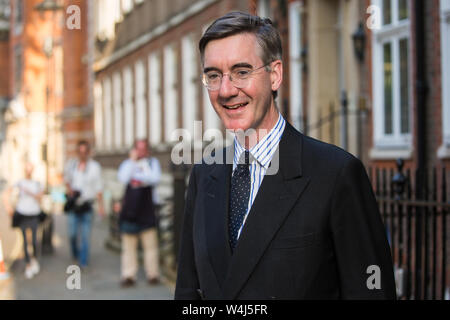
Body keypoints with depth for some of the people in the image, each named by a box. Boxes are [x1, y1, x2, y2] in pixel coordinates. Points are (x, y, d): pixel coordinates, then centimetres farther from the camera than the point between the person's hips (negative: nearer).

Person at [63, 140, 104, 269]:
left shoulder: (95, 166, -1)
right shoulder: (71, 164, 3)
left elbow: (98, 187, 2)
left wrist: (100, 205, -2)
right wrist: (68, 188, -1)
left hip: (87, 205, -1)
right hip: (73, 204, 1)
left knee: (86, 234, -3)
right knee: (73, 233, 0)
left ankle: (83, 262, 5)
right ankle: (75, 254, 28)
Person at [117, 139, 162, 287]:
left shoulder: (153, 162, 10)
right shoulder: (127, 163, 11)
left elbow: (156, 178, -7)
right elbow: (123, 178, -9)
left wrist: (137, 175, -7)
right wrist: (132, 160, -6)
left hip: (147, 208, -1)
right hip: (130, 208, 1)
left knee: (150, 243, -1)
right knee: (129, 245, 3)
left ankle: (153, 274, 7)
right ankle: (128, 276, 8)